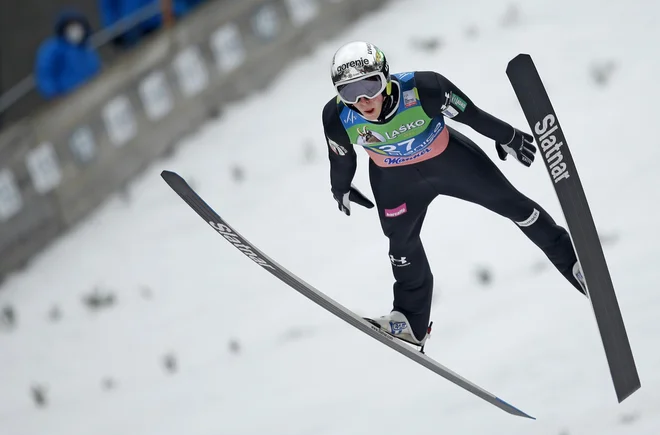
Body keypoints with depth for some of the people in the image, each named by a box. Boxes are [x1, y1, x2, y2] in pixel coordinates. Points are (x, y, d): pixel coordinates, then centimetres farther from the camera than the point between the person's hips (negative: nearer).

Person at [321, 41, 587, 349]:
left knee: (510, 203, 8)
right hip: (396, 179, 1)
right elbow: (341, 157, -6)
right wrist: (340, 189, 12)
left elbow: (470, 113, -20)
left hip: (450, 158, -1)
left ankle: (571, 259, 28)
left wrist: (508, 138, -6)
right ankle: (412, 322, 28)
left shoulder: (422, 88, -38)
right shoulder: (337, 118, -30)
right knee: (402, 242, 7)